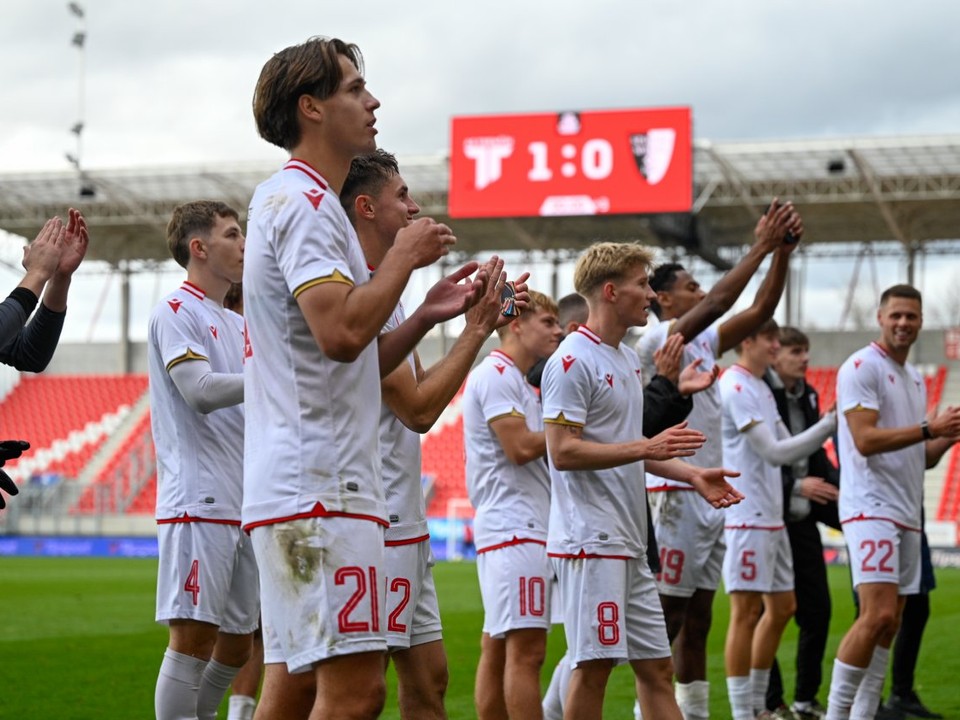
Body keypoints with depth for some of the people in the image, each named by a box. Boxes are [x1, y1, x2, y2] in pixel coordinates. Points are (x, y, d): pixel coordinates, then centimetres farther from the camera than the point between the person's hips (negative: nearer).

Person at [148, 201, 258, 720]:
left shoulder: (236, 324, 21)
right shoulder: (176, 312, -4)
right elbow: (200, 390, -17)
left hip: (243, 502, 8)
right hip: (199, 500, -8)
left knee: (237, 641, 10)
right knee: (194, 634, -12)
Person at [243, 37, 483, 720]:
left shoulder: (299, 202, 24)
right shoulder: (303, 203, -8)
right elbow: (341, 333, -23)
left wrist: (426, 314, 13)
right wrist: (405, 257, -9)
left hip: (300, 485, 11)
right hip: (321, 488, -11)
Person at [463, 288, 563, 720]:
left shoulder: (515, 381, 23)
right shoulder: (496, 375, -8)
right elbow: (520, 446, -17)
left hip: (515, 527, 10)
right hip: (514, 527, -10)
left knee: (497, 647, 9)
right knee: (526, 648, -13)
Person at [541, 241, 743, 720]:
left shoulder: (627, 359, 18)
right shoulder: (573, 362, -11)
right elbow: (563, 451, -18)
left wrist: (693, 475, 13)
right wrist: (645, 448, -21)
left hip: (629, 543, 9)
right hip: (590, 541, -9)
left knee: (656, 668, 9)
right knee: (594, 666, -8)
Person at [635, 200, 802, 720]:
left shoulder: (705, 342, 16)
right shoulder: (658, 339, -8)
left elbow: (760, 309, 11)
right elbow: (717, 303, -20)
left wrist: (783, 253, 0)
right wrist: (761, 247, -18)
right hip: (677, 495, -9)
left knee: (698, 619, 10)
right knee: (667, 618, -7)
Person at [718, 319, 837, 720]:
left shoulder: (761, 389, 17)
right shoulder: (735, 387, -13)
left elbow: (789, 450, 16)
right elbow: (774, 452, -17)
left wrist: (829, 425, 3)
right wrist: (829, 424, -15)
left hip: (772, 517, 10)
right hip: (747, 517, -10)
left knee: (781, 608, 14)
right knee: (747, 612, -7)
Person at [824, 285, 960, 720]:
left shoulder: (915, 379, 20)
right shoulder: (862, 368, -7)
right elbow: (866, 440, -17)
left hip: (907, 513, 9)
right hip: (871, 507, -9)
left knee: (889, 624, 7)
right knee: (878, 614, -18)